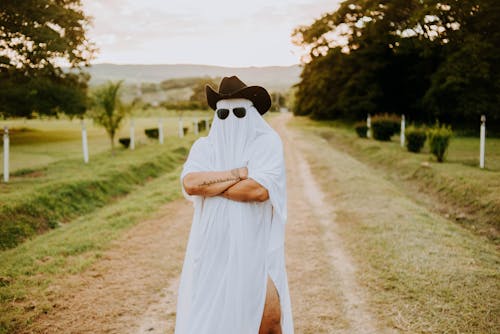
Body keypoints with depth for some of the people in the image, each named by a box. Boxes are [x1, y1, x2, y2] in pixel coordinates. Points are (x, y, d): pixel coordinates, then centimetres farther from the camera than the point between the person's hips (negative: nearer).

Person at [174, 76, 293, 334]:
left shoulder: (268, 142, -4)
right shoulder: (204, 146, 5)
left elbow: (260, 189, -20)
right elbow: (189, 183, -14)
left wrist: (209, 185, -10)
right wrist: (240, 173, -14)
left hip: (256, 247, -2)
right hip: (213, 246, 2)